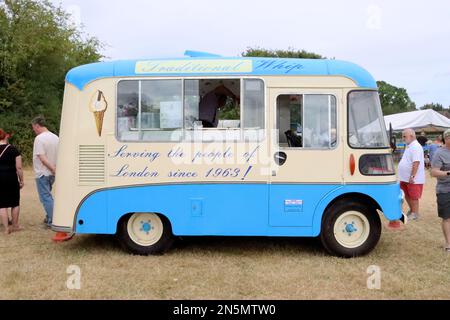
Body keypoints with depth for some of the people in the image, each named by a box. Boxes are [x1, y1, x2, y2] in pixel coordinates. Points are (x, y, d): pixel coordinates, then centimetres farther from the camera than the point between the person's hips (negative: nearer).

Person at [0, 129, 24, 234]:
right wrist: (21, 180, 4)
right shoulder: (13, 149, -3)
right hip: (12, 178, -1)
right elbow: (19, 168, -5)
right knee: (15, 203, 14)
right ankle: (15, 226, 24)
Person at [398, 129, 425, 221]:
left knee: (413, 197, 1)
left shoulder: (415, 147, -18)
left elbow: (416, 163, -26)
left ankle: (415, 214, 12)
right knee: (407, 196, 18)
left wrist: (412, 176, -27)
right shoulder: (409, 146, 13)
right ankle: (411, 210, 33)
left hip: (413, 179, -9)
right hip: (405, 178, 10)